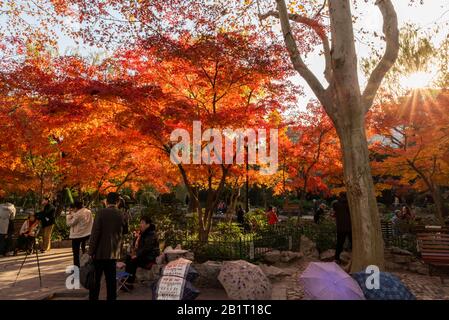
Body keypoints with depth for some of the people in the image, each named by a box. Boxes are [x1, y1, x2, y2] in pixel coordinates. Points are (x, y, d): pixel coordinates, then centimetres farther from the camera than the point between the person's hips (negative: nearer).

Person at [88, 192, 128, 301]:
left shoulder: (101, 213, -10)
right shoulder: (122, 215, 0)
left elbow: (95, 233, -13)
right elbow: (125, 231, 15)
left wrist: (91, 251, -7)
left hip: (100, 252, -3)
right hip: (113, 253, 3)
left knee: (95, 280, 7)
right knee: (111, 280, 11)